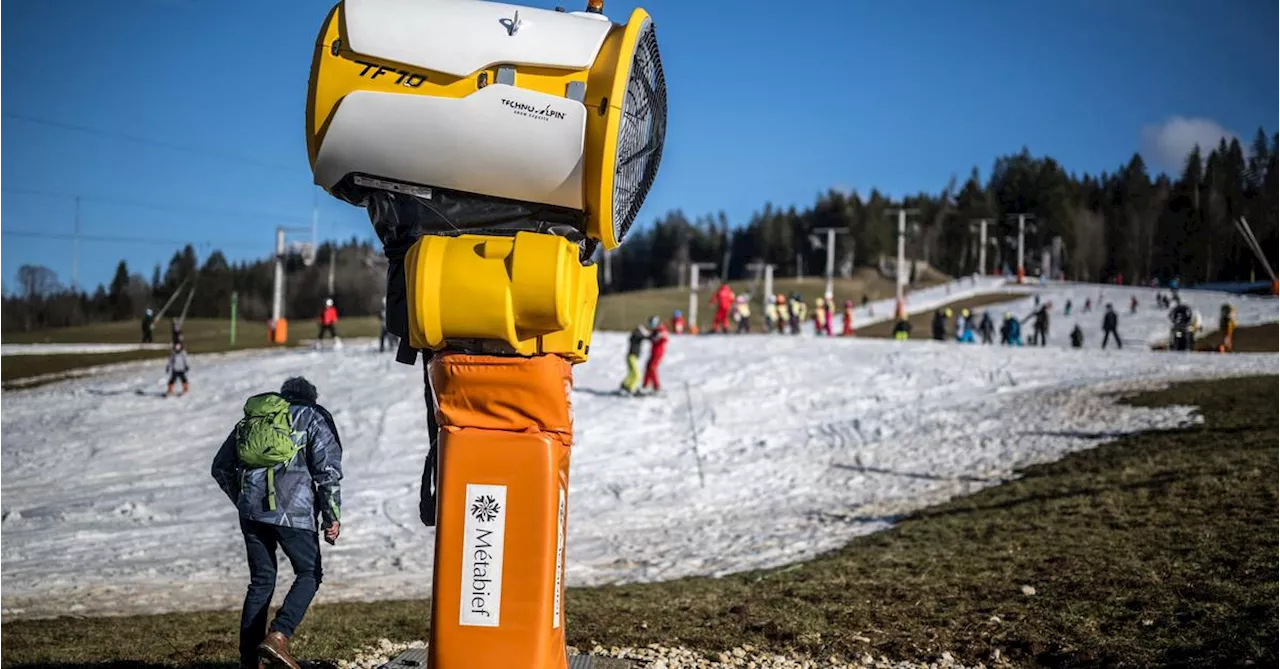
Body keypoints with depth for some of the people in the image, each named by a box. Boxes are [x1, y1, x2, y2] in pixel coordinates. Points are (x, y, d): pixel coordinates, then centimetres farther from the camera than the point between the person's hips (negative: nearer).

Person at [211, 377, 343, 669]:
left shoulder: (251, 417, 25)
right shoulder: (313, 417, 12)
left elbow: (220, 467, 23)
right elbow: (327, 467, -2)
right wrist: (332, 516, 0)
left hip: (252, 510, 5)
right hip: (293, 509, -4)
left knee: (261, 581, 14)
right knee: (309, 575, 9)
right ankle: (277, 636, -12)